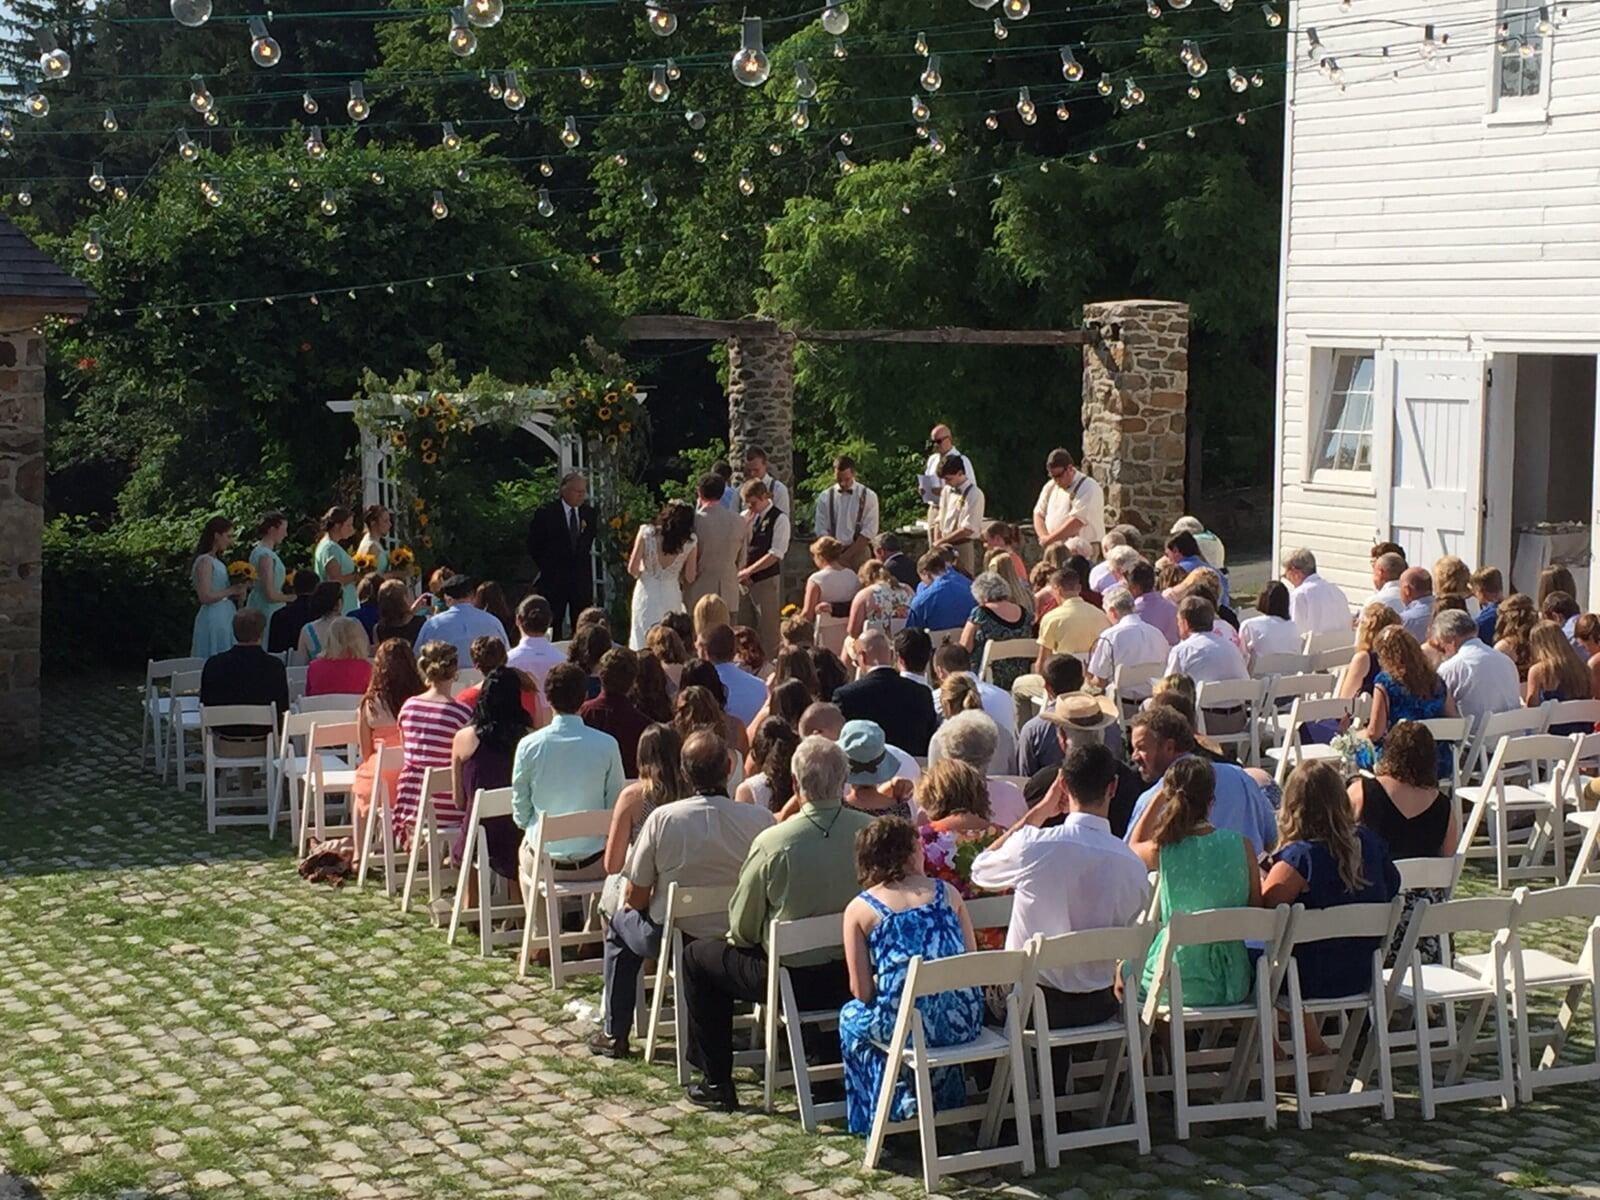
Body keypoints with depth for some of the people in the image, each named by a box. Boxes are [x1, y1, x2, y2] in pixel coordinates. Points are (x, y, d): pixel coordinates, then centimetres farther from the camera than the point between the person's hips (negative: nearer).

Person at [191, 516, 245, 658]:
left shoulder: (216, 561, 15)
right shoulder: (204, 561, -13)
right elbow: (205, 597, -20)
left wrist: (240, 587, 7)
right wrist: (232, 590, -14)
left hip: (226, 618, 9)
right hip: (213, 618, -9)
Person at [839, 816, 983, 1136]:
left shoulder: (859, 909, 1)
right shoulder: (947, 892, 8)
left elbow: (862, 992, 0)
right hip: (964, 1022, 3)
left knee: (852, 1016, 29)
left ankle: (898, 1103, 23)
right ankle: (944, 1102, 42)